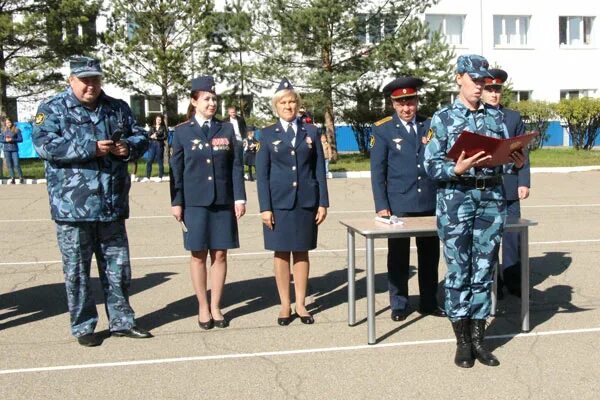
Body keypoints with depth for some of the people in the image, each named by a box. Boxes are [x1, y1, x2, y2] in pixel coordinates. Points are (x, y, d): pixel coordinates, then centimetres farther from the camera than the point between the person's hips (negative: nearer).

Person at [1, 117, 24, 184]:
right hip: (6, 150, 4)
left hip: (14, 149, -4)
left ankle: (21, 178, 4)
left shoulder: (16, 130, -1)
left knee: (16, 164, -9)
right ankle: (12, 178, 9)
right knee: (9, 165, 4)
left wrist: (12, 140, -15)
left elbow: (20, 139, -4)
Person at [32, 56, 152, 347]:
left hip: (112, 204, 4)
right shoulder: (53, 109, -1)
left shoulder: (117, 108, 11)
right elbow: (44, 145, -15)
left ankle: (122, 321, 27)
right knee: (76, 269, 6)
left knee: (118, 267, 13)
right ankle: (82, 327, 20)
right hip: (72, 206, -4)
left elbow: (140, 136, 15)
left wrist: (129, 147, -9)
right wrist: (90, 148, -22)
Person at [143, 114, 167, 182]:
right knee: (149, 161, 0)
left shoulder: (163, 128, 2)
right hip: (152, 145, 3)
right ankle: (147, 177, 5)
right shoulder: (152, 127, 11)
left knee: (160, 161, 1)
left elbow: (165, 137, -5)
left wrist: (157, 138, -15)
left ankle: (160, 177, 8)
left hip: (160, 145, -3)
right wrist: (151, 137, -13)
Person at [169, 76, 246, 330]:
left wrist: (239, 198, -2)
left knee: (220, 254, 4)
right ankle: (203, 307, 17)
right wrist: (176, 202, -2)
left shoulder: (227, 130, 7)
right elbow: (176, 169, 3)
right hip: (195, 203, -1)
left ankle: (216, 306, 16)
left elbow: (236, 166, 5)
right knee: (198, 254, 4)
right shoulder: (182, 132, 3)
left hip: (223, 202, 2)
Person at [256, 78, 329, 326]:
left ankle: (301, 304, 16)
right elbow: (261, 173, 1)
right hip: (279, 202, -1)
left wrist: (323, 202, 0)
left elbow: (320, 169, 6)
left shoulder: (310, 132, 7)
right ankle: (285, 305, 14)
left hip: (307, 201, 1)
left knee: (302, 252, 7)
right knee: (281, 253, 4)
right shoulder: (268, 134, 4)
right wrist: (265, 207, -7)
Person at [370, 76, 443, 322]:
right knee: (398, 256, 5)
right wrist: (381, 206, -9)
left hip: (430, 202, 4)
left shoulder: (429, 126, 10)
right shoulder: (382, 130, 0)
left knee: (430, 255, 10)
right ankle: (399, 305, 16)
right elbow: (377, 171, -3)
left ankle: (429, 303, 22)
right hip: (399, 204, -3)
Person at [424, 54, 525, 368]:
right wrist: (457, 169, -21)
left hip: (492, 198, 4)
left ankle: (478, 338, 18)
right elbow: (431, 166, -4)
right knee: (459, 271, 1)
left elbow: (504, 160, 13)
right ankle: (462, 341, 13)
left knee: (484, 271, 7)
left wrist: (517, 163, -8)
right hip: (456, 199, -3)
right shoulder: (443, 118, 0)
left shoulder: (496, 117, 11)